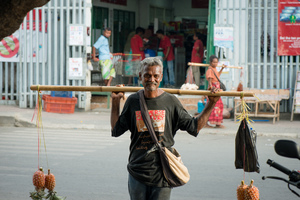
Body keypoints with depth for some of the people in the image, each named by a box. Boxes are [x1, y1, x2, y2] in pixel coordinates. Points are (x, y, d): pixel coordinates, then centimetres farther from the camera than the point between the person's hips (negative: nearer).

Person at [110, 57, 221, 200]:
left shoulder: (170, 102, 1)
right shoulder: (133, 101, 5)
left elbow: (194, 126, 5)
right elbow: (116, 130, 13)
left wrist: (211, 104, -1)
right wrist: (115, 102, 7)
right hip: (137, 171, 1)